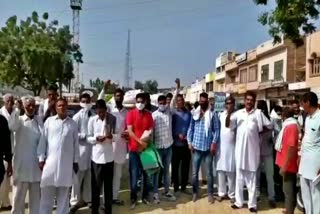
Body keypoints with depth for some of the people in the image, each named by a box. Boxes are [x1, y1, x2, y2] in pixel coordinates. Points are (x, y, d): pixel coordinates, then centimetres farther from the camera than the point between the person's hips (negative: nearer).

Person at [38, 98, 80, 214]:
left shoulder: (73, 124, 5)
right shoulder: (49, 121, 3)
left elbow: (76, 143, 7)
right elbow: (43, 141, 3)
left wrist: (76, 161, 6)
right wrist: (41, 158, -2)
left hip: (67, 163, 1)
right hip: (50, 161, -1)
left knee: (64, 194, 10)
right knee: (46, 194, 6)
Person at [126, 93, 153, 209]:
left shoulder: (149, 114, 5)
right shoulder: (131, 114, -6)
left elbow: (151, 130, 6)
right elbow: (130, 131, -12)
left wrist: (146, 140, -11)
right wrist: (140, 141, -20)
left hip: (146, 147, 3)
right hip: (134, 148, -3)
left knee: (147, 173, 10)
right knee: (134, 174, 3)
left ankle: (145, 196, 25)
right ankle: (133, 198, 16)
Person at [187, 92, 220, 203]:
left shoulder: (213, 114, -2)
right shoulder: (195, 114, 7)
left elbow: (217, 130, -5)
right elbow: (191, 129, 8)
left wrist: (214, 143, -14)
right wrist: (189, 142, -1)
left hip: (208, 147, -2)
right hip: (196, 147, 2)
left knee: (209, 172, 10)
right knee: (195, 172, 9)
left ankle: (210, 194, 22)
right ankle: (195, 192, 23)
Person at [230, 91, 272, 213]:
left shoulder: (258, 113, -1)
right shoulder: (238, 113, 4)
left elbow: (269, 126, 4)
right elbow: (228, 124, -3)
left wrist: (259, 132, -1)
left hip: (252, 149, -2)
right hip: (240, 148, 2)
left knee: (252, 177, 7)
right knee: (239, 176, 11)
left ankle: (252, 204, 17)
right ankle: (239, 202, 22)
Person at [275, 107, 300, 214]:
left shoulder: (290, 126, -19)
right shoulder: (291, 125, 11)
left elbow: (292, 147, -26)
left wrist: (284, 166, -24)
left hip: (288, 165, -10)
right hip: (289, 164, 10)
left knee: (288, 189, -1)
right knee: (290, 188, 18)